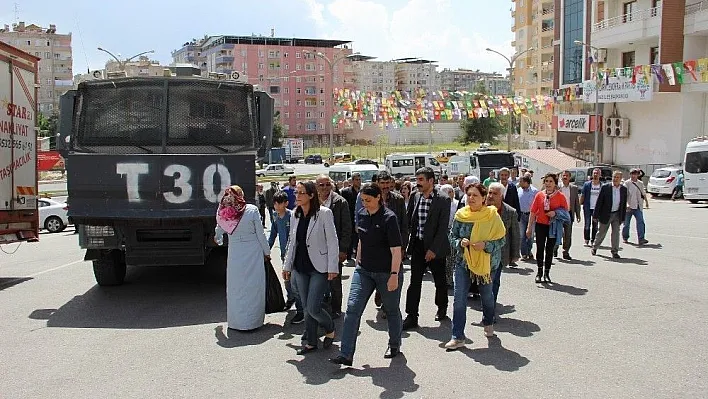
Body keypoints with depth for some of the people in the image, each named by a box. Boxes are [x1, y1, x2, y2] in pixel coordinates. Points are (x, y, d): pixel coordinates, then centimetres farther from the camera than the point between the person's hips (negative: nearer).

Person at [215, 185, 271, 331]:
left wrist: (218, 240, 38)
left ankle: (235, 321, 20)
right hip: (253, 253, -3)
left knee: (235, 287, 12)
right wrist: (267, 252, 6)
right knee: (252, 286, 5)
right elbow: (261, 234, -7)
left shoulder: (222, 213, -3)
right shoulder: (252, 210, -11)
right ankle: (251, 321, 8)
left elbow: (218, 232, 14)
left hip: (234, 253, 3)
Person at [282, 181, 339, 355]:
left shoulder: (324, 213, -10)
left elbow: (332, 242, -10)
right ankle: (311, 342, 23)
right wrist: (287, 265, 13)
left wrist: (332, 268, -13)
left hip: (319, 268, -5)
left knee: (313, 308, -8)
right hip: (300, 269, 6)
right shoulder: (295, 215, 8)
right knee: (306, 308, 9)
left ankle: (330, 329, 21)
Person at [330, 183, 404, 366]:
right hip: (364, 270, 5)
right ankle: (345, 354, -6)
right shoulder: (362, 215, 4)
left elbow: (396, 250, -17)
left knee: (391, 310, 13)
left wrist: (394, 275, -21)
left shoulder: (389, 218, -15)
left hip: (386, 272, -5)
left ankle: (395, 345, 37)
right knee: (352, 308, -6)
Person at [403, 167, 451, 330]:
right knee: (414, 282, 0)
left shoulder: (443, 199, -11)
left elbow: (443, 227, -13)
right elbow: (409, 221, 10)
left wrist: (433, 249, -16)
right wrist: (406, 243, 2)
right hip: (417, 246, 3)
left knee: (440, 281, 13)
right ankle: (411, 317, 4)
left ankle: (442, 308, 36)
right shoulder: (415, 197, 3)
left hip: (436, 248, -3)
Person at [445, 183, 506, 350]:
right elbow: (452, 237, 4)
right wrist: (460, 242, -17)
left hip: (486, 262, -1)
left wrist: (486, 245, -23)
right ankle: (458, 337, -2)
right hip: (463, 261, 1)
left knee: (487, 295, 20)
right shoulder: (460, 215, -3)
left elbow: (501, 239, -6)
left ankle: (488, 322, 49)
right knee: (459, 299, -7)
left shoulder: (492, 216, -9)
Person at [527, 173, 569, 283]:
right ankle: (539, 272, 17)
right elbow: (533, 212, 2)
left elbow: (566, 210, 4)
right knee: (540, 248, 3)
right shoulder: (539, 195, 0)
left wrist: (556, 213, -16)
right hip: (540, 225, 1)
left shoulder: (560, 196, -2)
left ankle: (546, 273, 19)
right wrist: (529, 227, 0)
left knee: (550, 249, 7)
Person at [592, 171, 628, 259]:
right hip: (606, 214, -2)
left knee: (616, 233, 0)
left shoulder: (624, 189, 2)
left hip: (617, 215, 2)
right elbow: (599, 202, -6)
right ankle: (594, 247, 29)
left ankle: (615, 251, 9)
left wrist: (623, 217, 6)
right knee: (601, 233, 8)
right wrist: (596, 215, -8)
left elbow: (624, 204, 7)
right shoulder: (605, 188, -8)